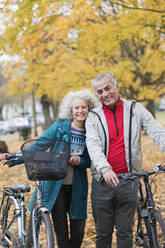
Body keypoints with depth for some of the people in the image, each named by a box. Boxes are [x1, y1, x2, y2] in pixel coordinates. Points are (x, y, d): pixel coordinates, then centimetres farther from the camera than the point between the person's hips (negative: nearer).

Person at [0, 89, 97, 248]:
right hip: (56, 183, -2)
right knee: (61, 233, 0)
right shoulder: (60, 126, -4)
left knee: (78, 232, 3)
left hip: (77, 187, 2)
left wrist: (79, 160, -15)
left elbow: (91, 161, 7)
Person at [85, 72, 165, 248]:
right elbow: (93, 145, -12)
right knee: (103, 232, 7)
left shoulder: (136, 109, 5)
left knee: (125, 231, 7)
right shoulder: (93, 117, 3)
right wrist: (105, 168, -31)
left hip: (129, 180, 0)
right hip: (103, 180, 0)